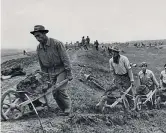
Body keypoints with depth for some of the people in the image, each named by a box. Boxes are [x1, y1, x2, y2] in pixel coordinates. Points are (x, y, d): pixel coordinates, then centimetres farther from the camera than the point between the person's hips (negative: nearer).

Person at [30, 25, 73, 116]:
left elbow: (65, 59, -14)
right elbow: (41, 64, 11)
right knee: (55, 93, 2)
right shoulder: (38, 48, 1)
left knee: (60, 90, -16)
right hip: (51, 72, 6)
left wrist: (69, 73, -15)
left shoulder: (57, 44, -16)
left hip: (61, 70, -5)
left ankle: (67, 110, 1)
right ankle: (65, 110, 16)